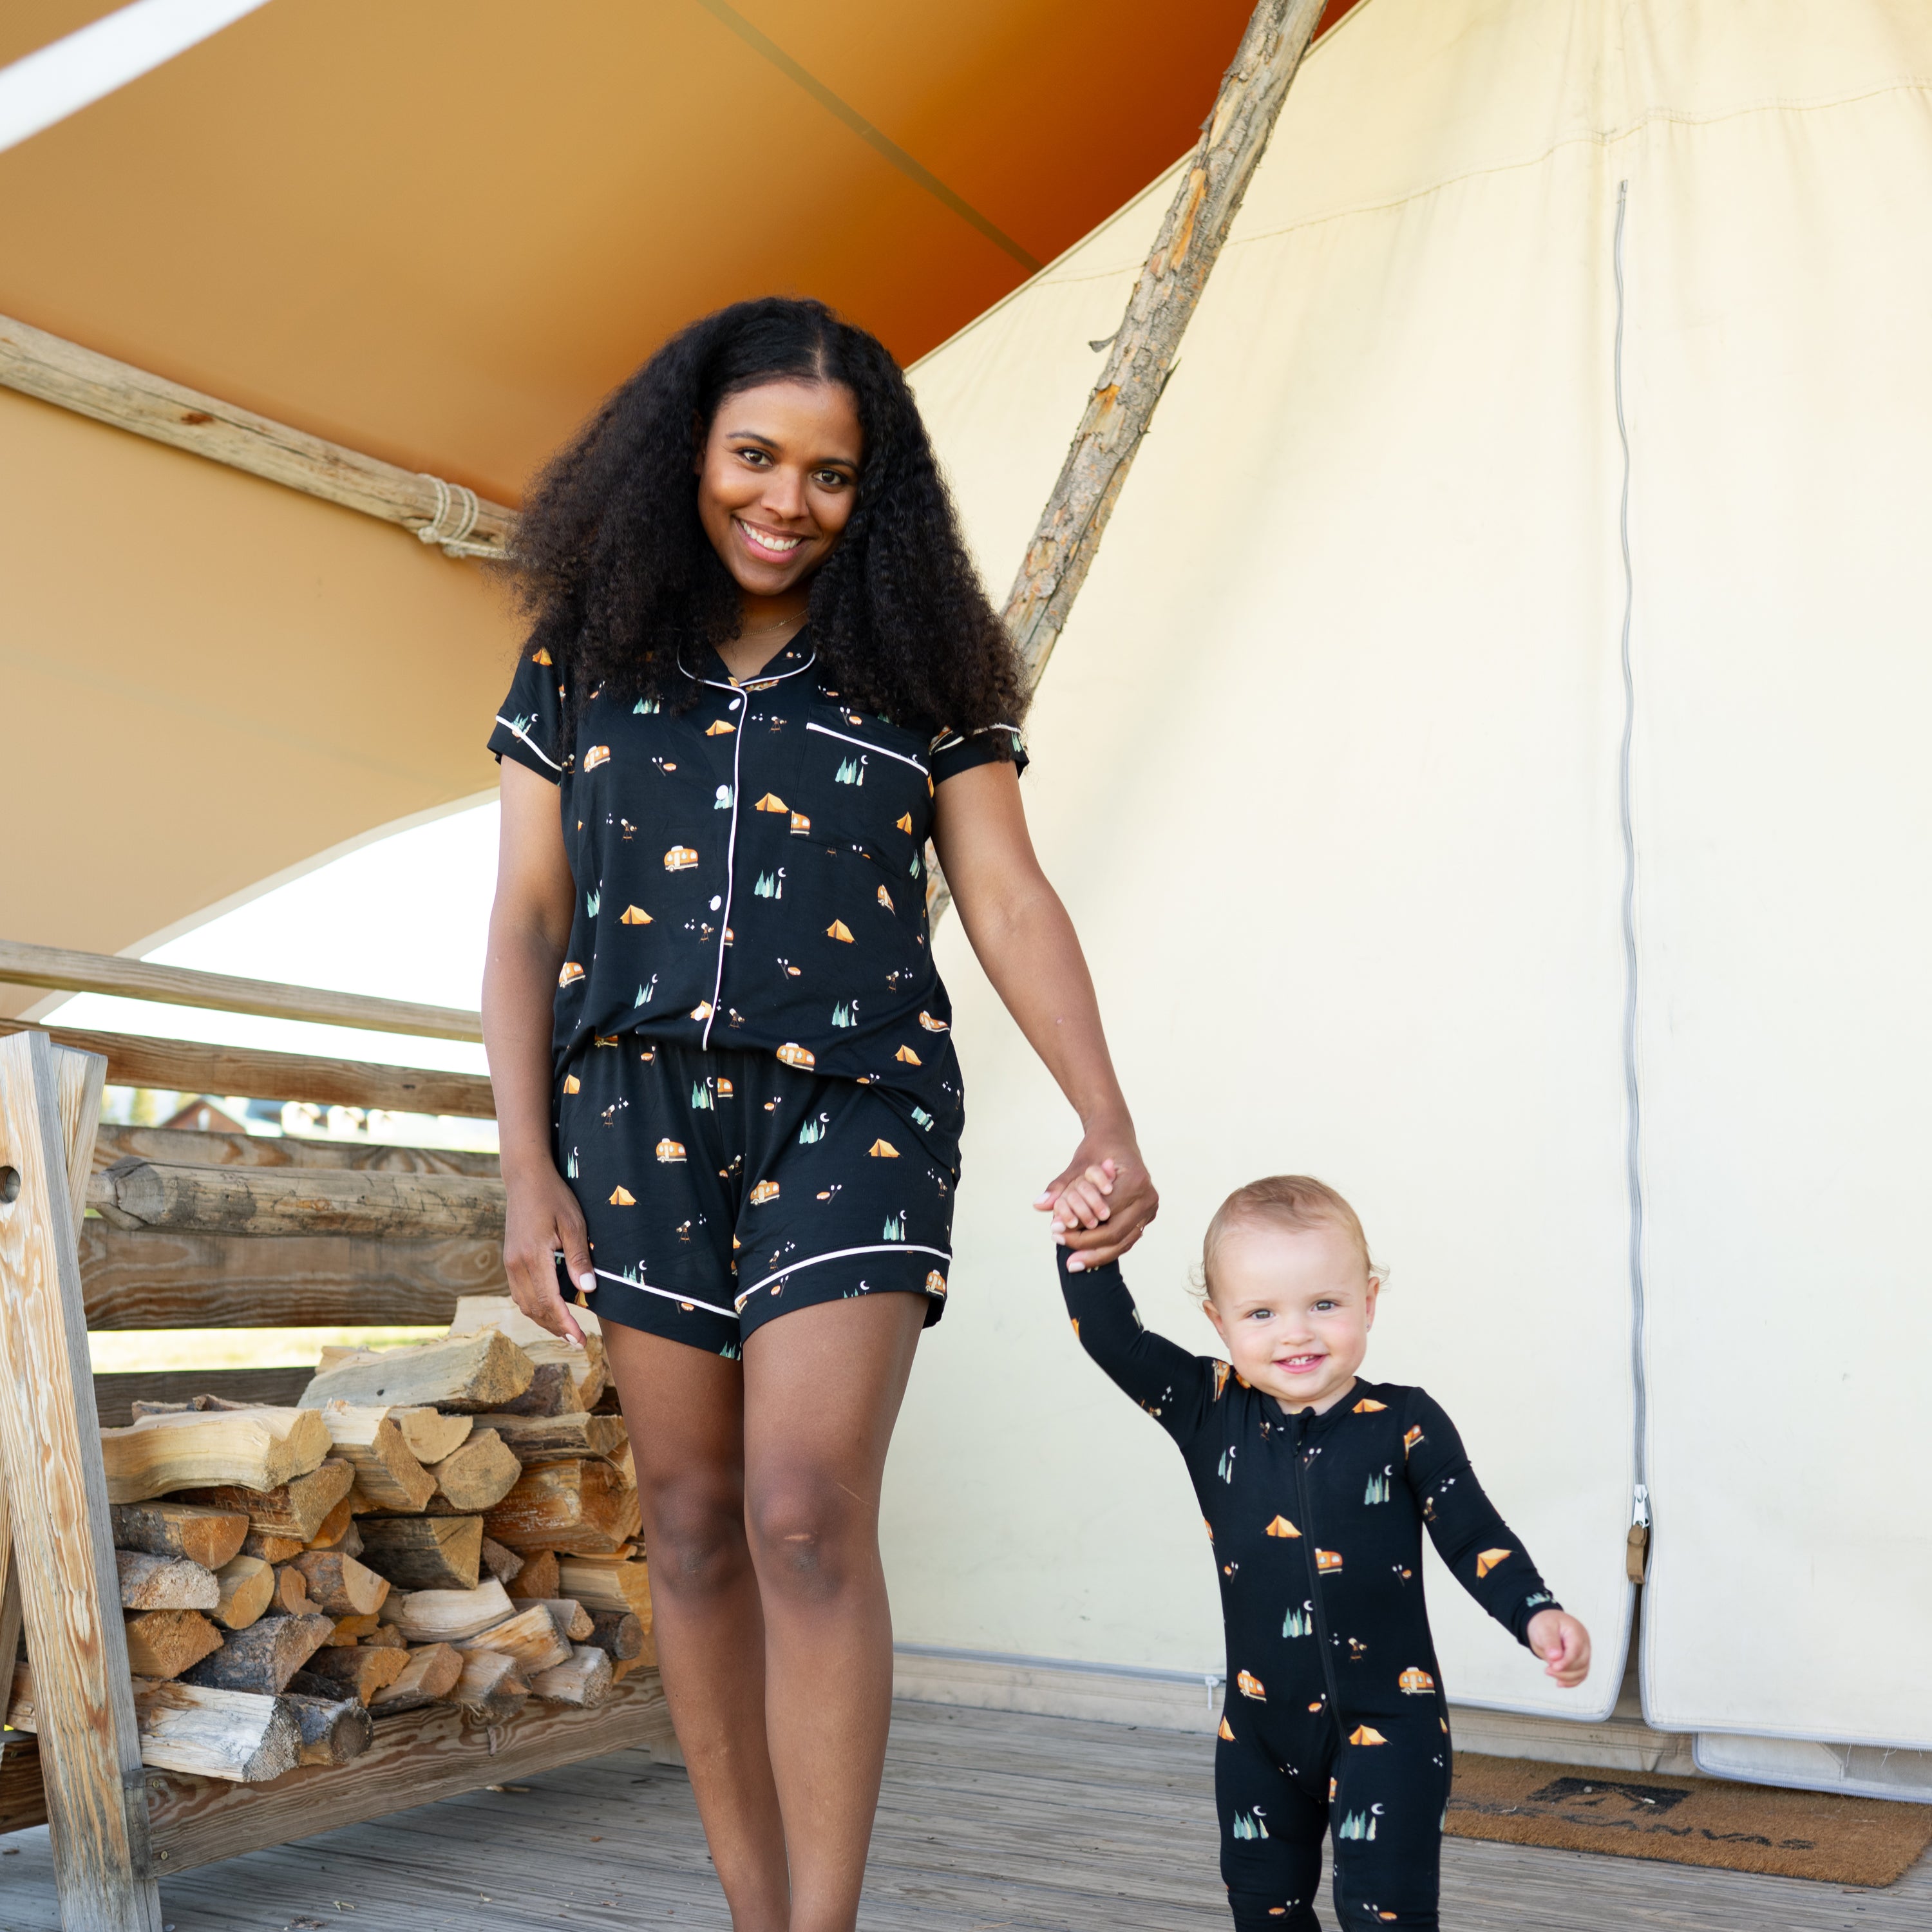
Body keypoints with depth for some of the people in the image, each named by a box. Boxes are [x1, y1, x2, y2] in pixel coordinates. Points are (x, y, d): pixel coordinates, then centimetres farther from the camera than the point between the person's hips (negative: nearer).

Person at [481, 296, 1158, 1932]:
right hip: (639, 1118, 2)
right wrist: (528, 1170, 0)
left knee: (808, 1518, -13)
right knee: (692, 1527, 7)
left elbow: (1011, 905, -1)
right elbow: (527, 924, 7)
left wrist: (1109, 1123, -13)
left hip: (852, 1115, -2)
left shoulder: (920, 674, 5)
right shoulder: (581, 660, 9)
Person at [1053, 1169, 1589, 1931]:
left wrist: (1537, 1616, -22)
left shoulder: (1404, 1426, -13)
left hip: (1387, 1722, -4)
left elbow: (1474, 1535, -8)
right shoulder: (1212, 1415, -5)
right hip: (1260, 1726, 4)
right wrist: (1086, 1246, -19)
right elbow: (1114, 1339, -7)